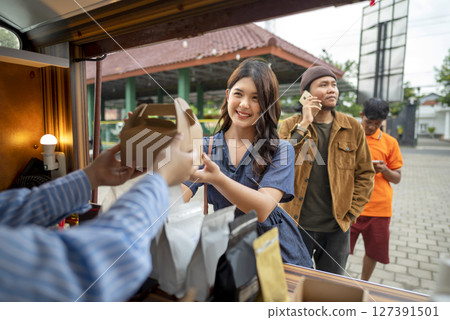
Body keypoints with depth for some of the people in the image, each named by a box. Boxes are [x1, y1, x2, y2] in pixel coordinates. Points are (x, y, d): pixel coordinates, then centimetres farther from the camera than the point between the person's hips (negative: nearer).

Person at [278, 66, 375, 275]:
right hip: (297, 225, -1)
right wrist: (304, 124, -19)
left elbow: (365, 174, 6)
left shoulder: (353, 128, 1)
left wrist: (351, 213, -1)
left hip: (337, 228, 2)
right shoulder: (290, 126, -3)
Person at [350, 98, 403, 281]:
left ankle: (363, 284, 37)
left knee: (374, 251, 13)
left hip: (379, 208, 2)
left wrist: (384, 170, -13)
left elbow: (397, 178, 8)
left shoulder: (390, 142, 5)